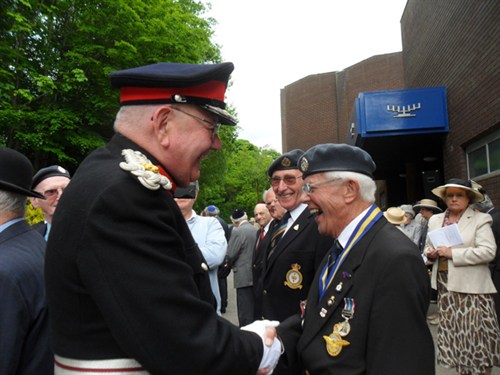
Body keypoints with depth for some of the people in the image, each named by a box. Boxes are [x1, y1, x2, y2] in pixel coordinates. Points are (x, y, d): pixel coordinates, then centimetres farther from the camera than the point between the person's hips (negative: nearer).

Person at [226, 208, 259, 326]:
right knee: (254, 308, 16)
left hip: (244, 276, -7)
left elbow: (230, 255, -11)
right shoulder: (257, 230, 5)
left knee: (245, 310, -2)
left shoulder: (237, 231, -13)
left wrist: (230, 265, 9)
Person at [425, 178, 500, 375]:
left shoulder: (480, 219, -4)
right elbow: (429, 247, 21)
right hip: (445, 286, 5)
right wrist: (431, 253, -3)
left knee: (476, 335, 0)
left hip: (471, 287, -5)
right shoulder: (435, 220, 12)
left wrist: (452, 253, -18)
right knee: (454, 332, 11)